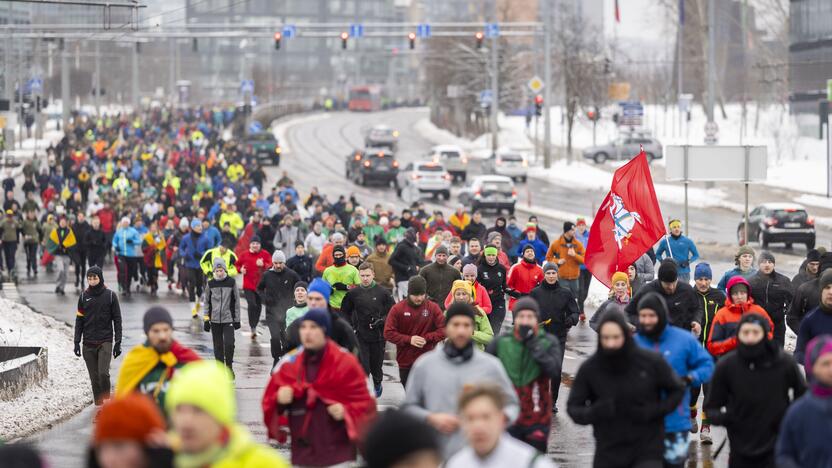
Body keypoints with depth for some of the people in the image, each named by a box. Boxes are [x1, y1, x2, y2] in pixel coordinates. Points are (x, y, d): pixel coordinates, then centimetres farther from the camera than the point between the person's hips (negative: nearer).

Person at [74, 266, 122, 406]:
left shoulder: (110, 296, 1)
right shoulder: (84, 296, 7)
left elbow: (117, 320, 2)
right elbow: (79, 321, 10)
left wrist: (118, 342, -3)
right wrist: (77, 342, 4)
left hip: (105, 342, -3)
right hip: (88, 344, 3)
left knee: (103, 373, -17)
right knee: (94, 377, 3)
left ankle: (106, 400, -1)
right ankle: (98, 405, 10)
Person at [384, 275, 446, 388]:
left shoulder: (433, 308, -3)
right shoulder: (398, 309, -4)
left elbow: (444, 330, -5)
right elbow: (388, 333, -6)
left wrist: (426, 338, -16)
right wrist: (409, 339, -17)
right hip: (405, 362, 2)